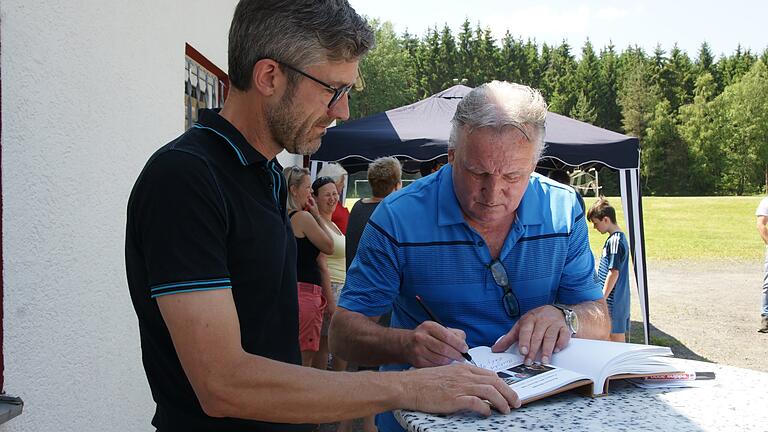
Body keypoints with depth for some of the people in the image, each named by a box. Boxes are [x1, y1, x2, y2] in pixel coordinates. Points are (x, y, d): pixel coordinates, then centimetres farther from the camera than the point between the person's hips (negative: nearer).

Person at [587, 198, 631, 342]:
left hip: (613, 301, -9)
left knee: (616, 339, -1)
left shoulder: (614, 241, -18)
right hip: (620, 300, 9)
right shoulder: (620, 238, 11)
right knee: (619, 338, 16)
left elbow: (614, 272, -21)